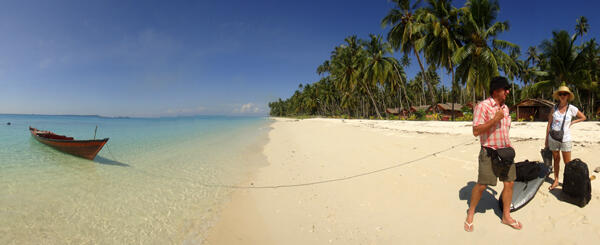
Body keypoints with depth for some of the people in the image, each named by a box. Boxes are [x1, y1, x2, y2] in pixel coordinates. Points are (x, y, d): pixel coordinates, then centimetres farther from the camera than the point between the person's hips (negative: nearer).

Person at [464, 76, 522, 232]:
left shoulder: (505, 107, 12)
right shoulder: (482, 106, -13)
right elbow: (476, 131, -20)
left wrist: (509, 146, 15)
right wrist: (494, 119, -24)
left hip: (505, 151, 7)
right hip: (489, 152, -7)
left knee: (509, 182, 8)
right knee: (481, 185, -2)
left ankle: (506, 216, 23)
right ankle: (470, 213, 17)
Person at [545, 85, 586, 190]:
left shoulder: (572, 108, -6)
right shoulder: (554, 108, -2)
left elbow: (583, 117, 12)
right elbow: (549, 124, 2)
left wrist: (571, 123, -2)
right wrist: (546, 139, 3)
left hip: (565, 139, -2)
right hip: (553, 138, 2)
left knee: (567, 162, 4)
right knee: (556, 160, 13)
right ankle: (556, 181, 22)